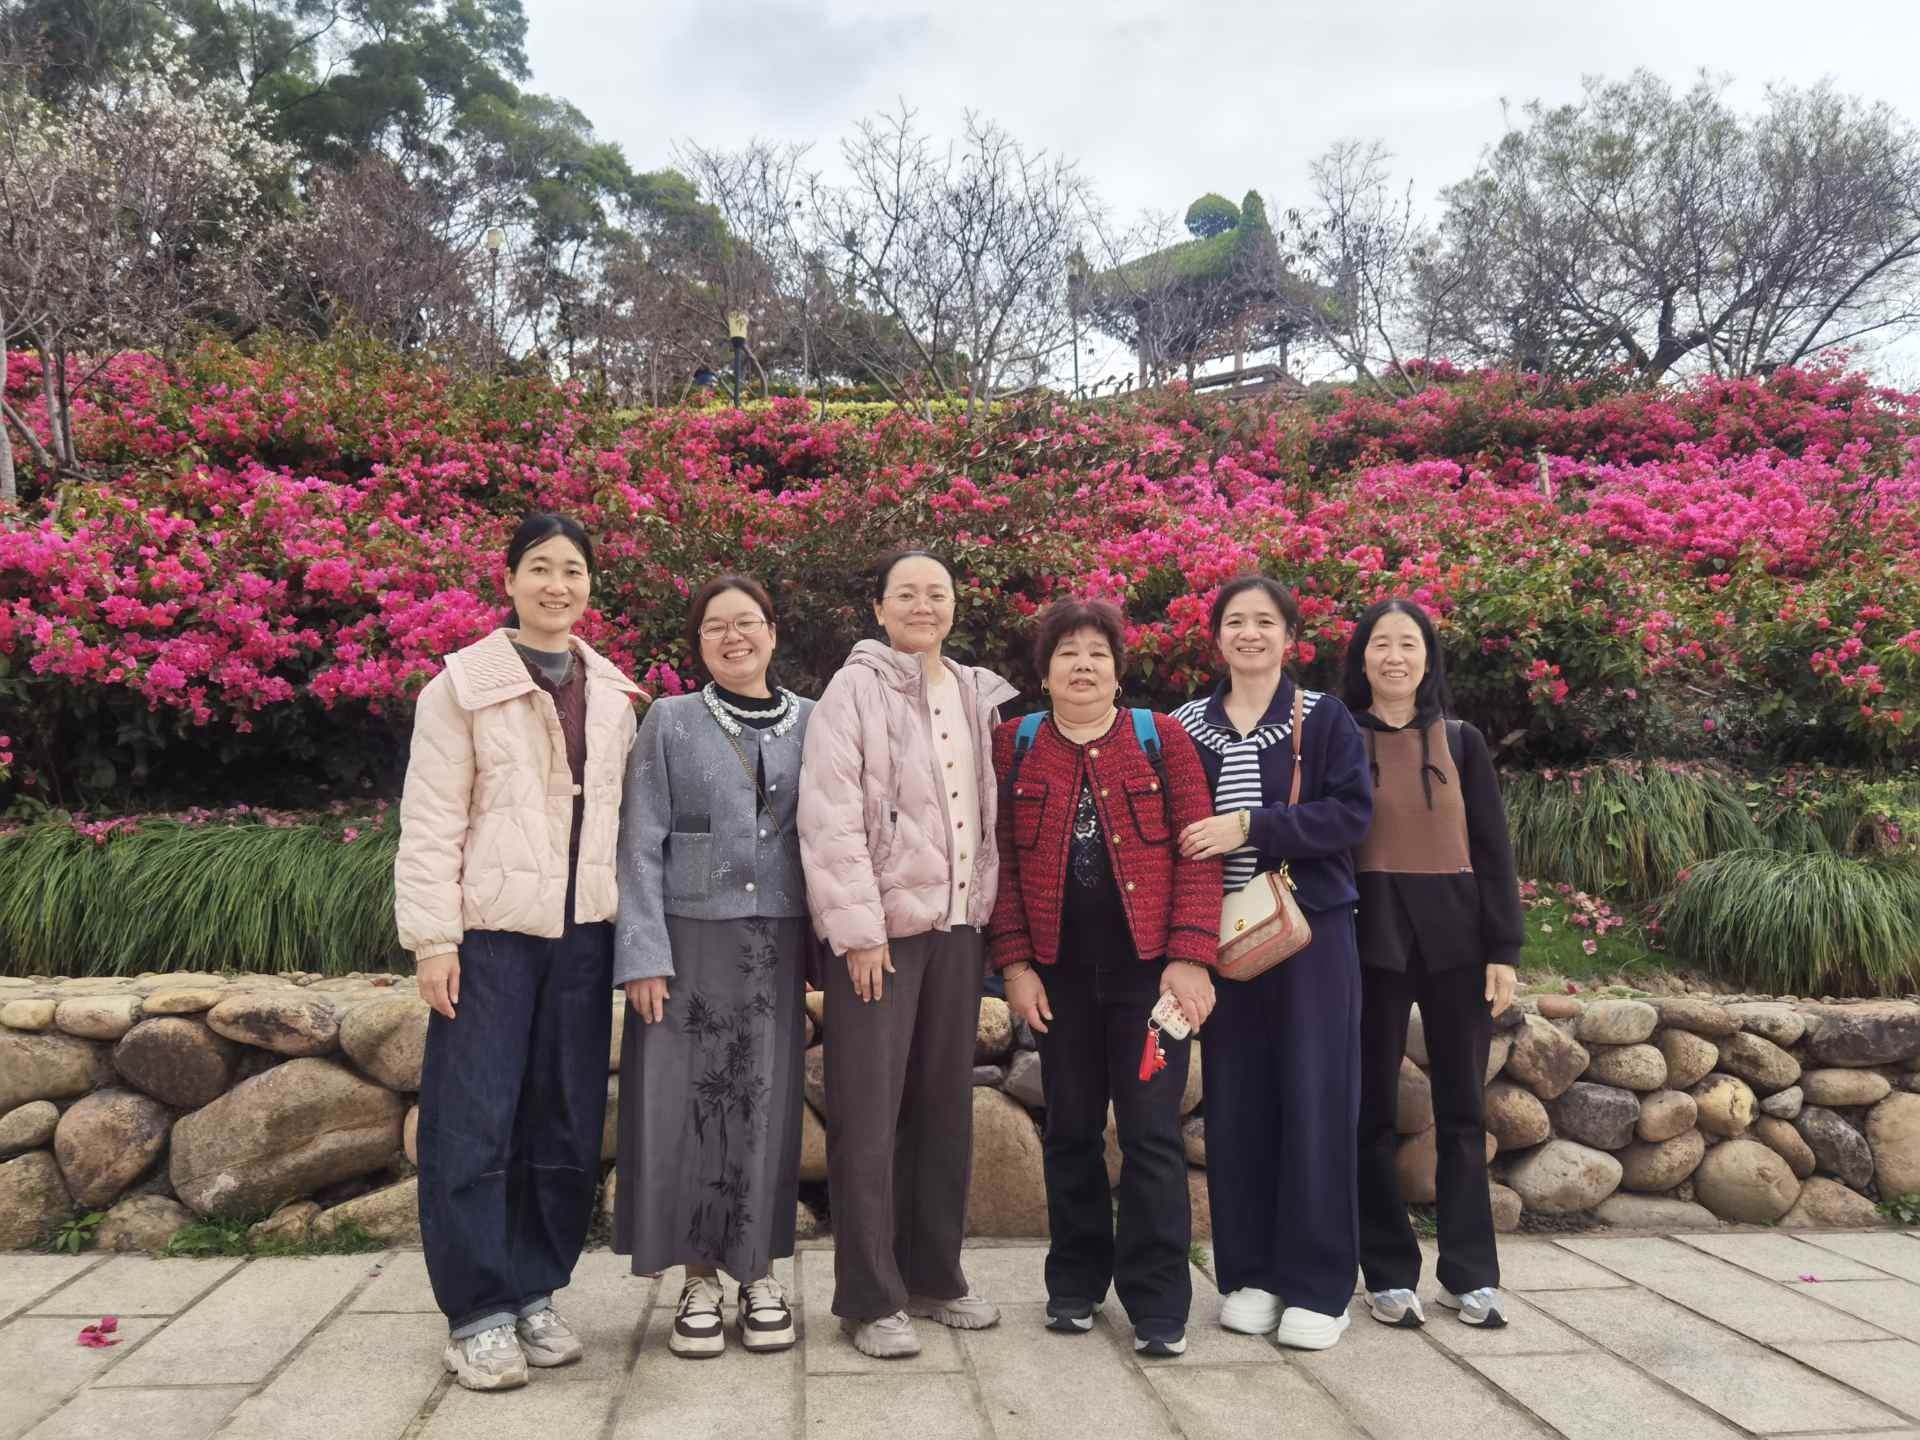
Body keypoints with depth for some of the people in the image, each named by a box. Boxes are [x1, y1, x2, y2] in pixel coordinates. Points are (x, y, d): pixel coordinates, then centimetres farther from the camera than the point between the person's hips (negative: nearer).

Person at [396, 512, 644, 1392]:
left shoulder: (612, 694, 11)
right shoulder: (462, 685, -2)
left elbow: (624, 818, 12)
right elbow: (429, 823, -5)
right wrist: (433, 939, -10)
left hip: (582, 933, 5)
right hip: (491, 931, -4)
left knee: (567, 1123, 9)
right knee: (473, 1123, -1)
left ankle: (533, 1295, 23)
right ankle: (477, 1315, 10)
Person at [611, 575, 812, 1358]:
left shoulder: (809, 723, 8)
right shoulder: (670, 722, 4)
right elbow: (641, 844, -1)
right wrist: (643, 955, -9)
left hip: (776, 945, 1)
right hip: (691, 940, -1)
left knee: (765, 1104, 5)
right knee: (687, 1102, 1)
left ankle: (759, 1274, 18)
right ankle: (698, 1281, 15)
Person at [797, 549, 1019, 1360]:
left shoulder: (979, 696, 13)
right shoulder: (857, 689, -5)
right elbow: (830, 818, -12)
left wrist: (990, 909, 9)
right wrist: (858, 929, -16)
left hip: (960, 926, 6)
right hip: (882, 927, -6)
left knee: (946, 1105, 13)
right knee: (869, 1113, 0)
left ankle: (933, 1275, 26)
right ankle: (870, 1299, 10)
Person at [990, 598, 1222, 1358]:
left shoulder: (1162, 738, 1)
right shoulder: (1014, 746, 5)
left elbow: (1200, 852, -3)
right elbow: (1002, 859, 2)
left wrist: (1190, 956, -10)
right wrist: (1013, 960, -5)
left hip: (1149, 962, -1)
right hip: (1059, 967, 2)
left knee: (1152, 1131, 1)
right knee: (1071, 1129, 12)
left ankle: (1158, 1305, 11)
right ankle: (1075, 1282, 27)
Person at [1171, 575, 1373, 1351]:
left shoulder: (1324, 719, 2)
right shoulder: (1186, 727, 8)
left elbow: (1351, 813, -8)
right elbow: (1172, 828, 9)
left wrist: (1252, 827, -19)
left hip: (1311, 932, -2)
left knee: (1313, 1102, -1)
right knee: (1235, 1103, 5)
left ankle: (1317, 1286, 10)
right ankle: (1249, 1273, 18)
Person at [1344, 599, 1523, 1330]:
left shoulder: (1461, 741, 7)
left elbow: (1492, 850, 6)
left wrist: (1503, 949, -1)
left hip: (1455, 938, 2)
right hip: (1372, 939, -1)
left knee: (1462, 1109, 7)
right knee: (1374, 1109, 4)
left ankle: (1469, 1272, 17)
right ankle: (1389, 1273, 15)